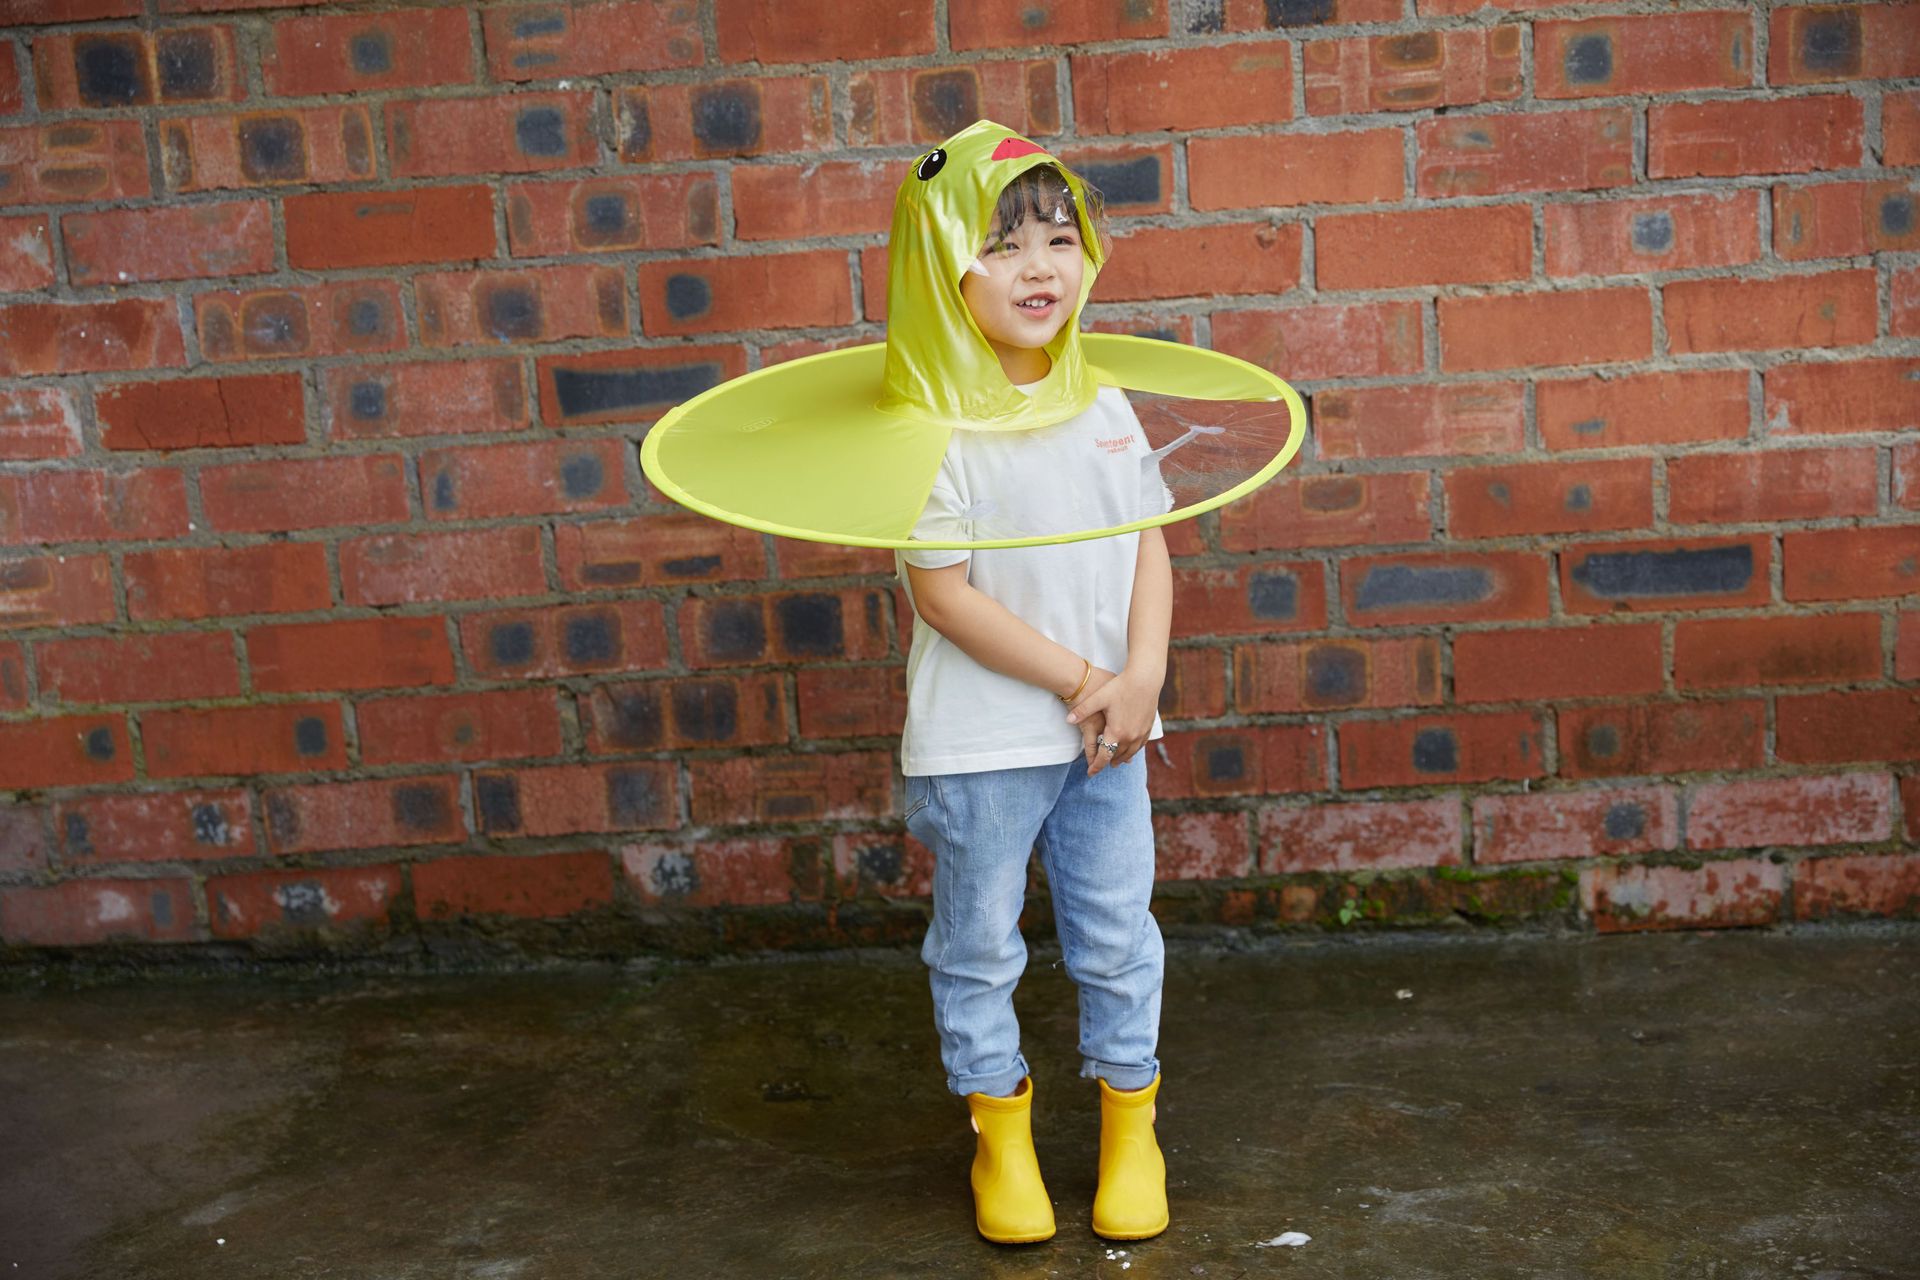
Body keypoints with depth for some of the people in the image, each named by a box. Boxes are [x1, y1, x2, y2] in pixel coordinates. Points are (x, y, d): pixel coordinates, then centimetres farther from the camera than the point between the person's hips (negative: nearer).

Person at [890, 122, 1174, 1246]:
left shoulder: (1106, 409, 3)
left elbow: (1149, 549, 6)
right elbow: (942, 592, -17)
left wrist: (1141, 677, -9)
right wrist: (1076, 679, -16)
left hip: (1107, 729, 5)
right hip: (980, 740, -4)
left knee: (1118, 934, 15)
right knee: (980, 944, 11)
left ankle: (1131, 1125, 34)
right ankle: (1002, 1136, 31)